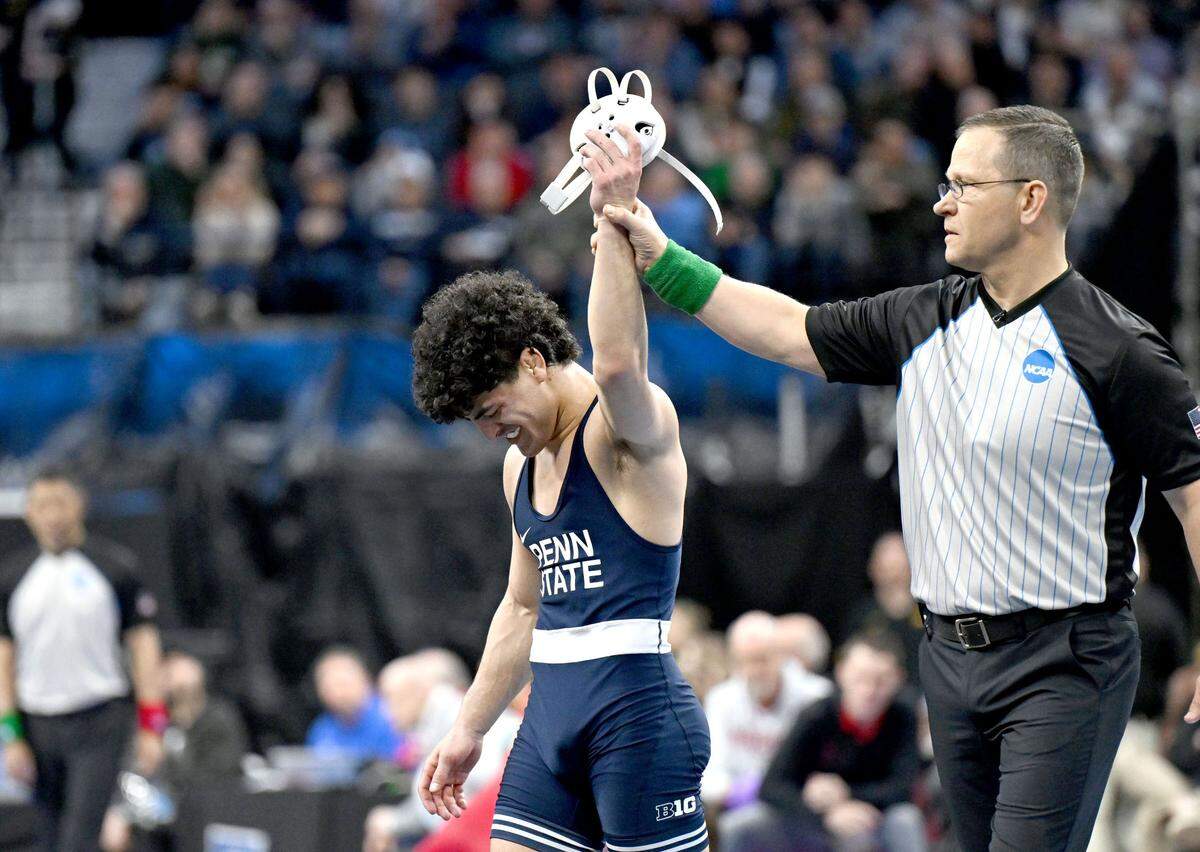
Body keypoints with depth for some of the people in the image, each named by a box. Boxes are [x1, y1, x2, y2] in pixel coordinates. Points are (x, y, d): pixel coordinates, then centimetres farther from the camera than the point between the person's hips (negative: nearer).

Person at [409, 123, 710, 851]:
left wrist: (616, 218, -37)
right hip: (551, 711, 8)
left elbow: (618, 362, -33)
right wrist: (469, 730, 27)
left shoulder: (629, 430, -8)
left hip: (636, 705, -8)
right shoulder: (523, 465, 18)